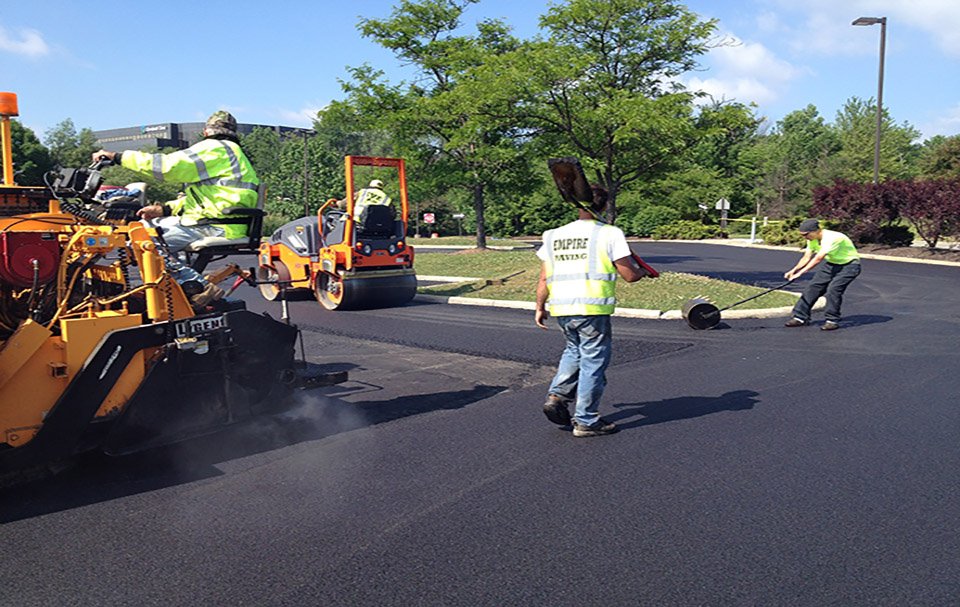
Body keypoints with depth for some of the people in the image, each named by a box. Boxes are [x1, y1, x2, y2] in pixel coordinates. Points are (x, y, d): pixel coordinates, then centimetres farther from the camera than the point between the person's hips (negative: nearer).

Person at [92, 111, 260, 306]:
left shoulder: (214, 148, -5)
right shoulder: (232, 152, 28)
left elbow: (169, 165, -15)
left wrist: (118, 157, -7)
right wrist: (164, 209, 12)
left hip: (217, 227, -10)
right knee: (149, 224, 15)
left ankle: (202, 288, -22)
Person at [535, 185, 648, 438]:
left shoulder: (554, 236, 9)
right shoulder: (610, 234, -4)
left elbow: (544, 278, 11)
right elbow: (630, 275, -4)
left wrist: (540, 308, 23)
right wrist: (643, 271, 18)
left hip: (560, 308, 5)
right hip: (592, 307, -5)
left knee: (574, 350, 27)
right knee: (593, 361, 6)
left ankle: (557, 396, 13)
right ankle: (586, 421, 12)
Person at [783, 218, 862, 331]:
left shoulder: (831, 238, -32)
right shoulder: (812, 239, -6)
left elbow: (818, 258, -37)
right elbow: (806, 258, -3)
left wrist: (800, 272, -41)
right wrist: (794, 270, -19)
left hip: (849, 265, -8)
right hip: (831, 264, 8)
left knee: (833, 288, -24)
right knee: (813, 287, -3)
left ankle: (833, 321, -10)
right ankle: (801, 317, 2)